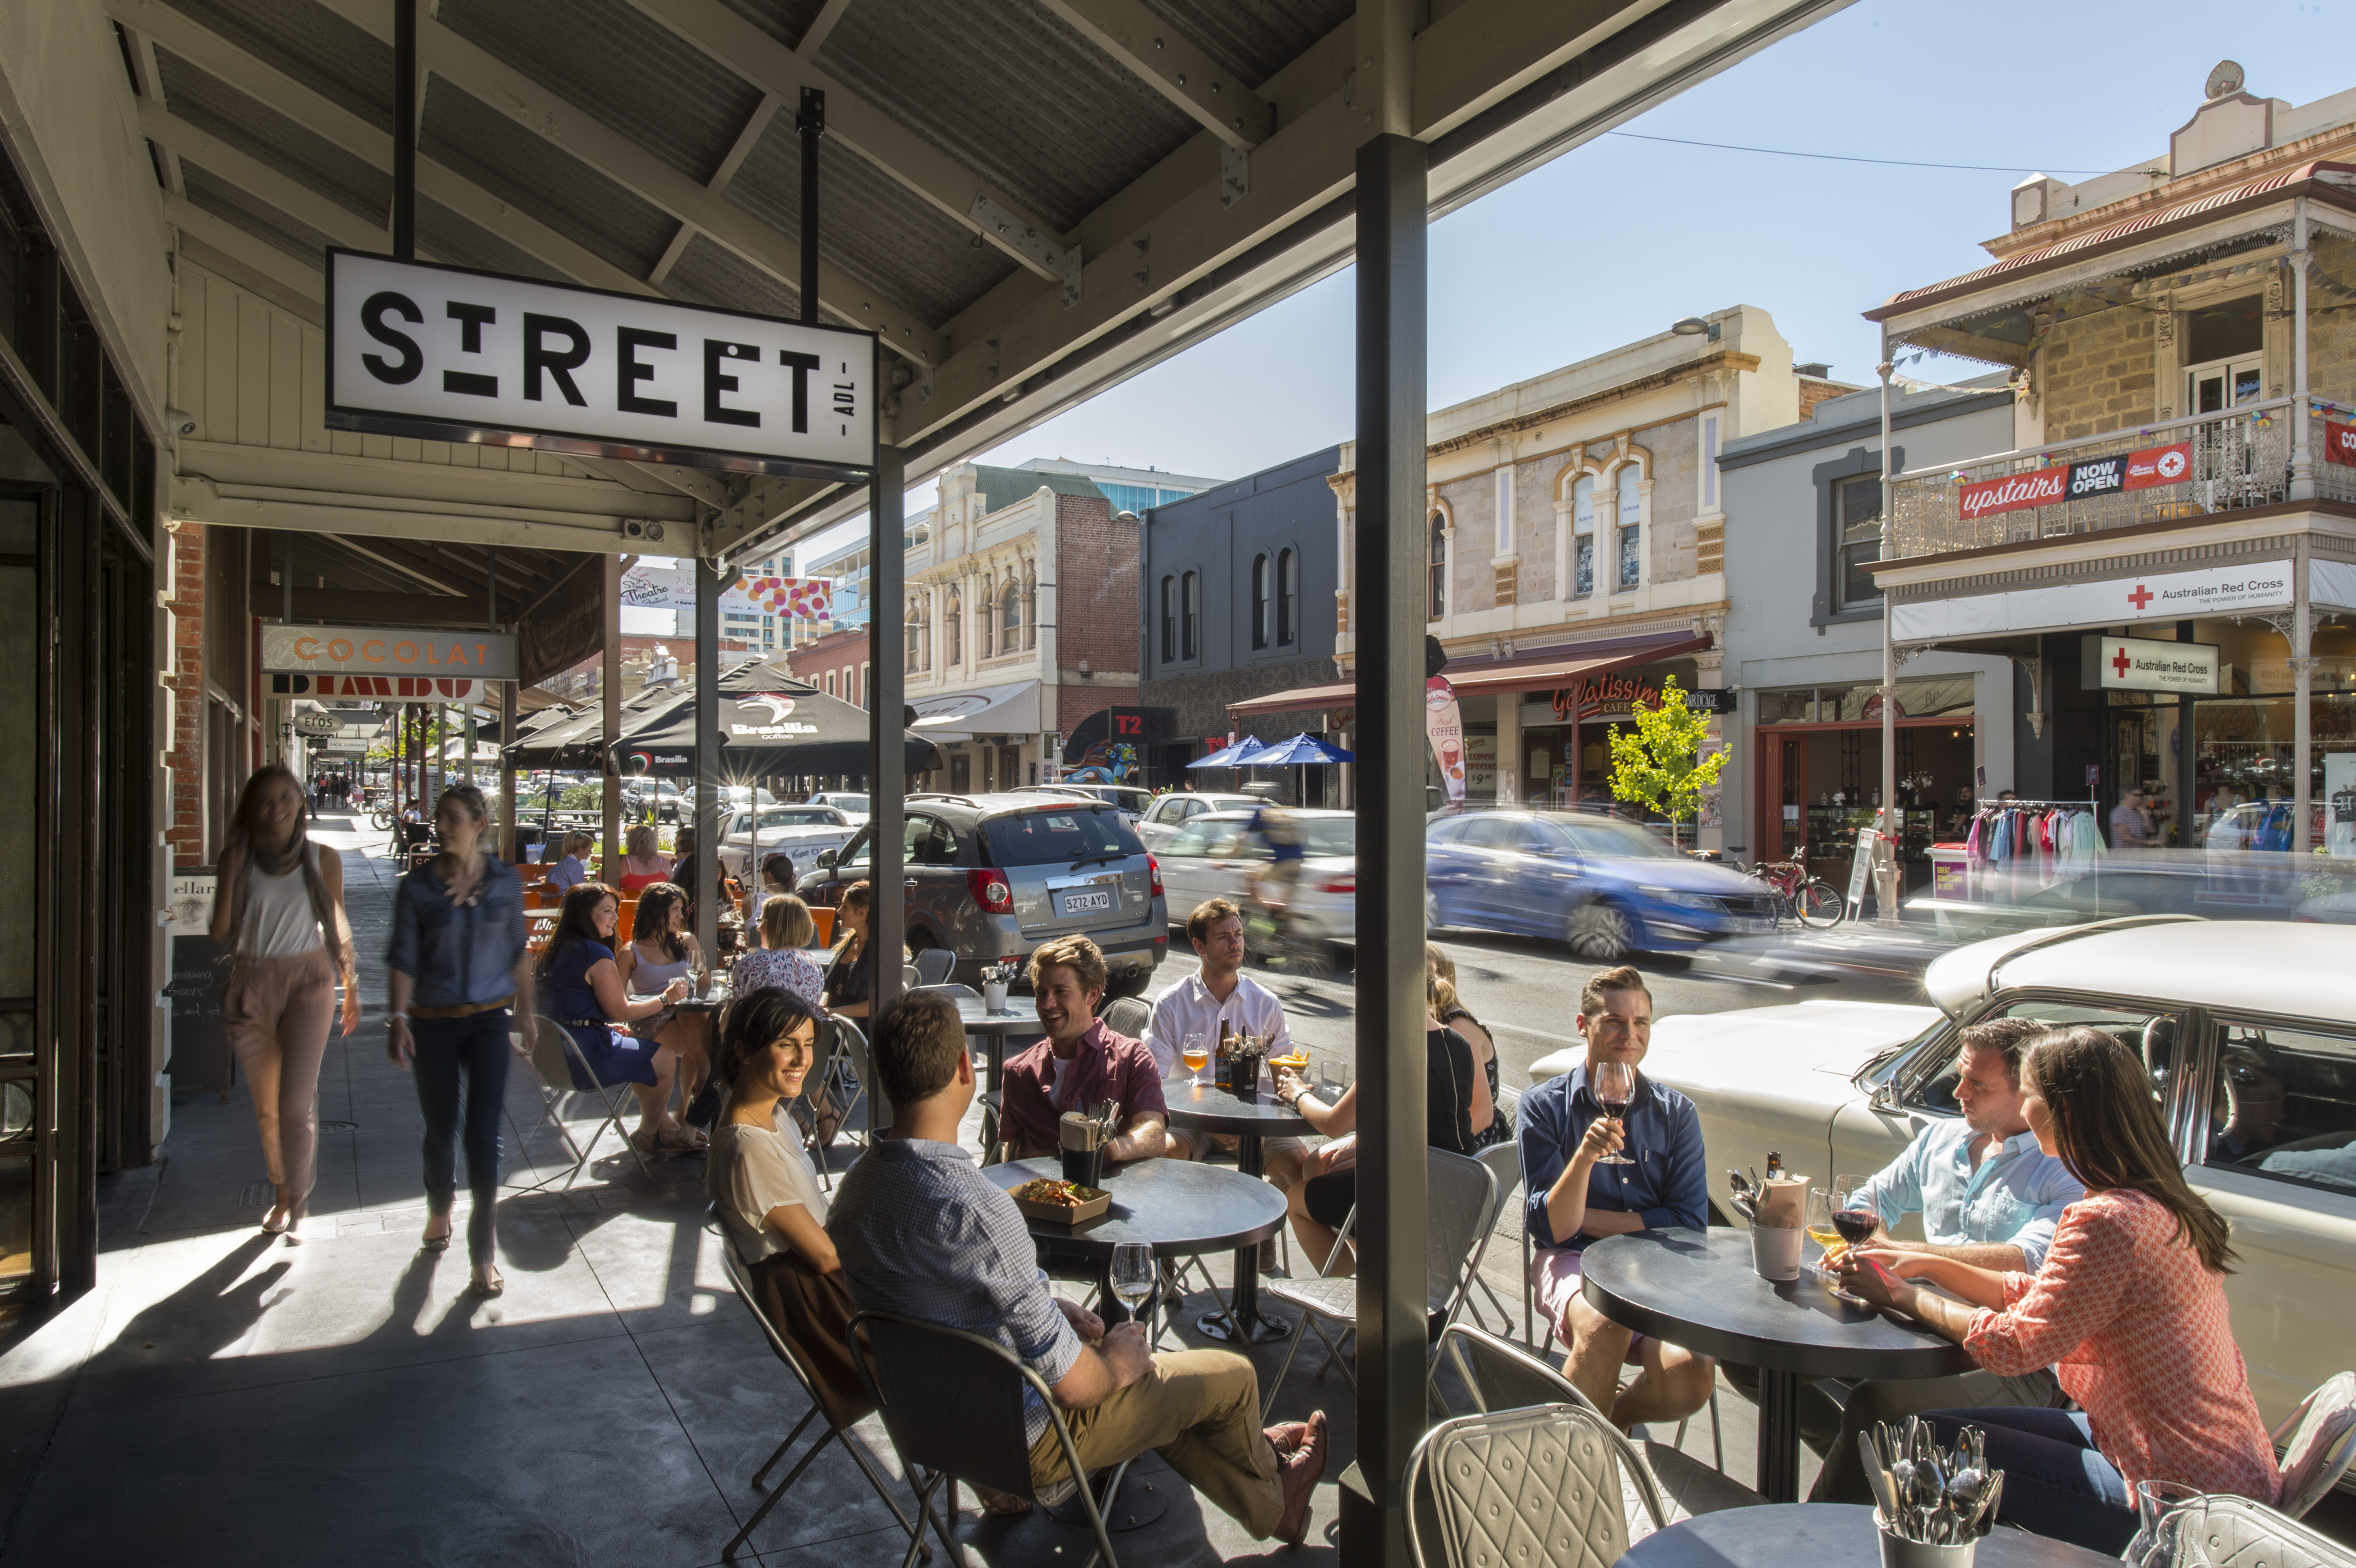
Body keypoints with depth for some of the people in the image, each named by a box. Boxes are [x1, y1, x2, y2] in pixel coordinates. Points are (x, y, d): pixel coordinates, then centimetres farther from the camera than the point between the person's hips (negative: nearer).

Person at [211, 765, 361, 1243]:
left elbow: (338, 927, 10)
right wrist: (232, 870, -9)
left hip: (308, 979, -2)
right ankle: (283, 1195, 28)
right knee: (266, 1105, 11)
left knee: (297, 1099, -10)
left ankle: (297, 1204, 3)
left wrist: (351, 988, 12)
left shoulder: (323, 860, 1)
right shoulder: (240, 860, 3)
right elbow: (221, 932, -4)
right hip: (253, 984, 2)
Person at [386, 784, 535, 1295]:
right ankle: (439, 1210, 41)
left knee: (485, 1130, -5)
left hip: (489, 1018, 0)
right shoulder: (417, 886, -3)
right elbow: (403, 960, -4)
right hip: (434, 1022, 0)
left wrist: (526, 1012, 11)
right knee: (440, 1127, 10)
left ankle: (483, 1252, 4)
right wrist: (397, 1018, -13)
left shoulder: (506, 882, 0)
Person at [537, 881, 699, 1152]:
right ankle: (648, 1135, 23)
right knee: (665, 1057, 4)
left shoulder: (559, 949, 12)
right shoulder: (597, 954, -17)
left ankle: (665, 1124, 31)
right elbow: (621, 1011, -14)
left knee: (643, 1048, 27)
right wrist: (666, 999, -3)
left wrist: (611, 1027, 19)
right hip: (587, 1054, -10)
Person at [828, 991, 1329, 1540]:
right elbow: (1074, 1385, -26)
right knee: (1231, 1375, 10)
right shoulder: (975, 1208, -35)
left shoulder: (856, 1184, -8)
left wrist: (1051, 1308, 8)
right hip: (1020, 1439, -8)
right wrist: (1118, 1363, -6)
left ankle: (1271, 1511, 43)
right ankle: (1271, 1485, 43)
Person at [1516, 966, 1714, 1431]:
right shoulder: (1544, 1105, 1)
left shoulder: (1676, 1112, 9)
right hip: (1571, 1261, -2)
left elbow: (1690, 1225, 2)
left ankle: (1613, 1412, 9)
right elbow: (1552, 1228, -6)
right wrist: (1584, 1157, -24)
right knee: (1604, 1326, -36)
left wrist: (1588, 1219, -5)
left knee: (1692, 1374, -27)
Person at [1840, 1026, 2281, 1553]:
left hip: (2182, 1496, -9)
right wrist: (1927, 1264, 9)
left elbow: (2011, 1346, -19)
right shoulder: (2159, 1203, 6)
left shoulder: (2107, 1223, -27)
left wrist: (1901, 1296, -7)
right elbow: (2040, 1296, 12)